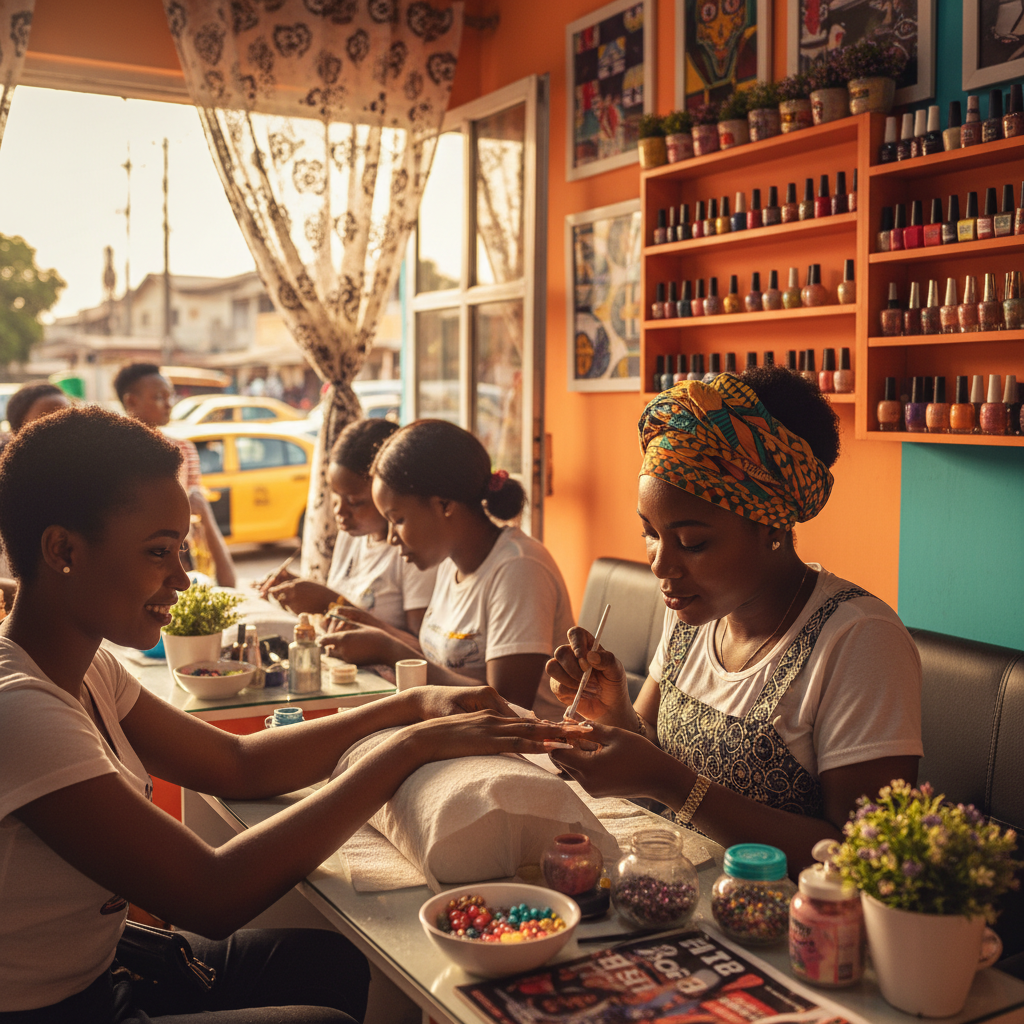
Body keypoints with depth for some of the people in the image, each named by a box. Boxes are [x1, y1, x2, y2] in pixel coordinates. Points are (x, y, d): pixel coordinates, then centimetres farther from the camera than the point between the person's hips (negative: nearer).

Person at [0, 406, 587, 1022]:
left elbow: (235, 764, 3)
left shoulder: (80, 665, 0)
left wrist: (413, 706, -8)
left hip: (94, 966, 8)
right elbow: (211, 898, -31)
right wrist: (413, 746, -28)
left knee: (338, 959, 3)